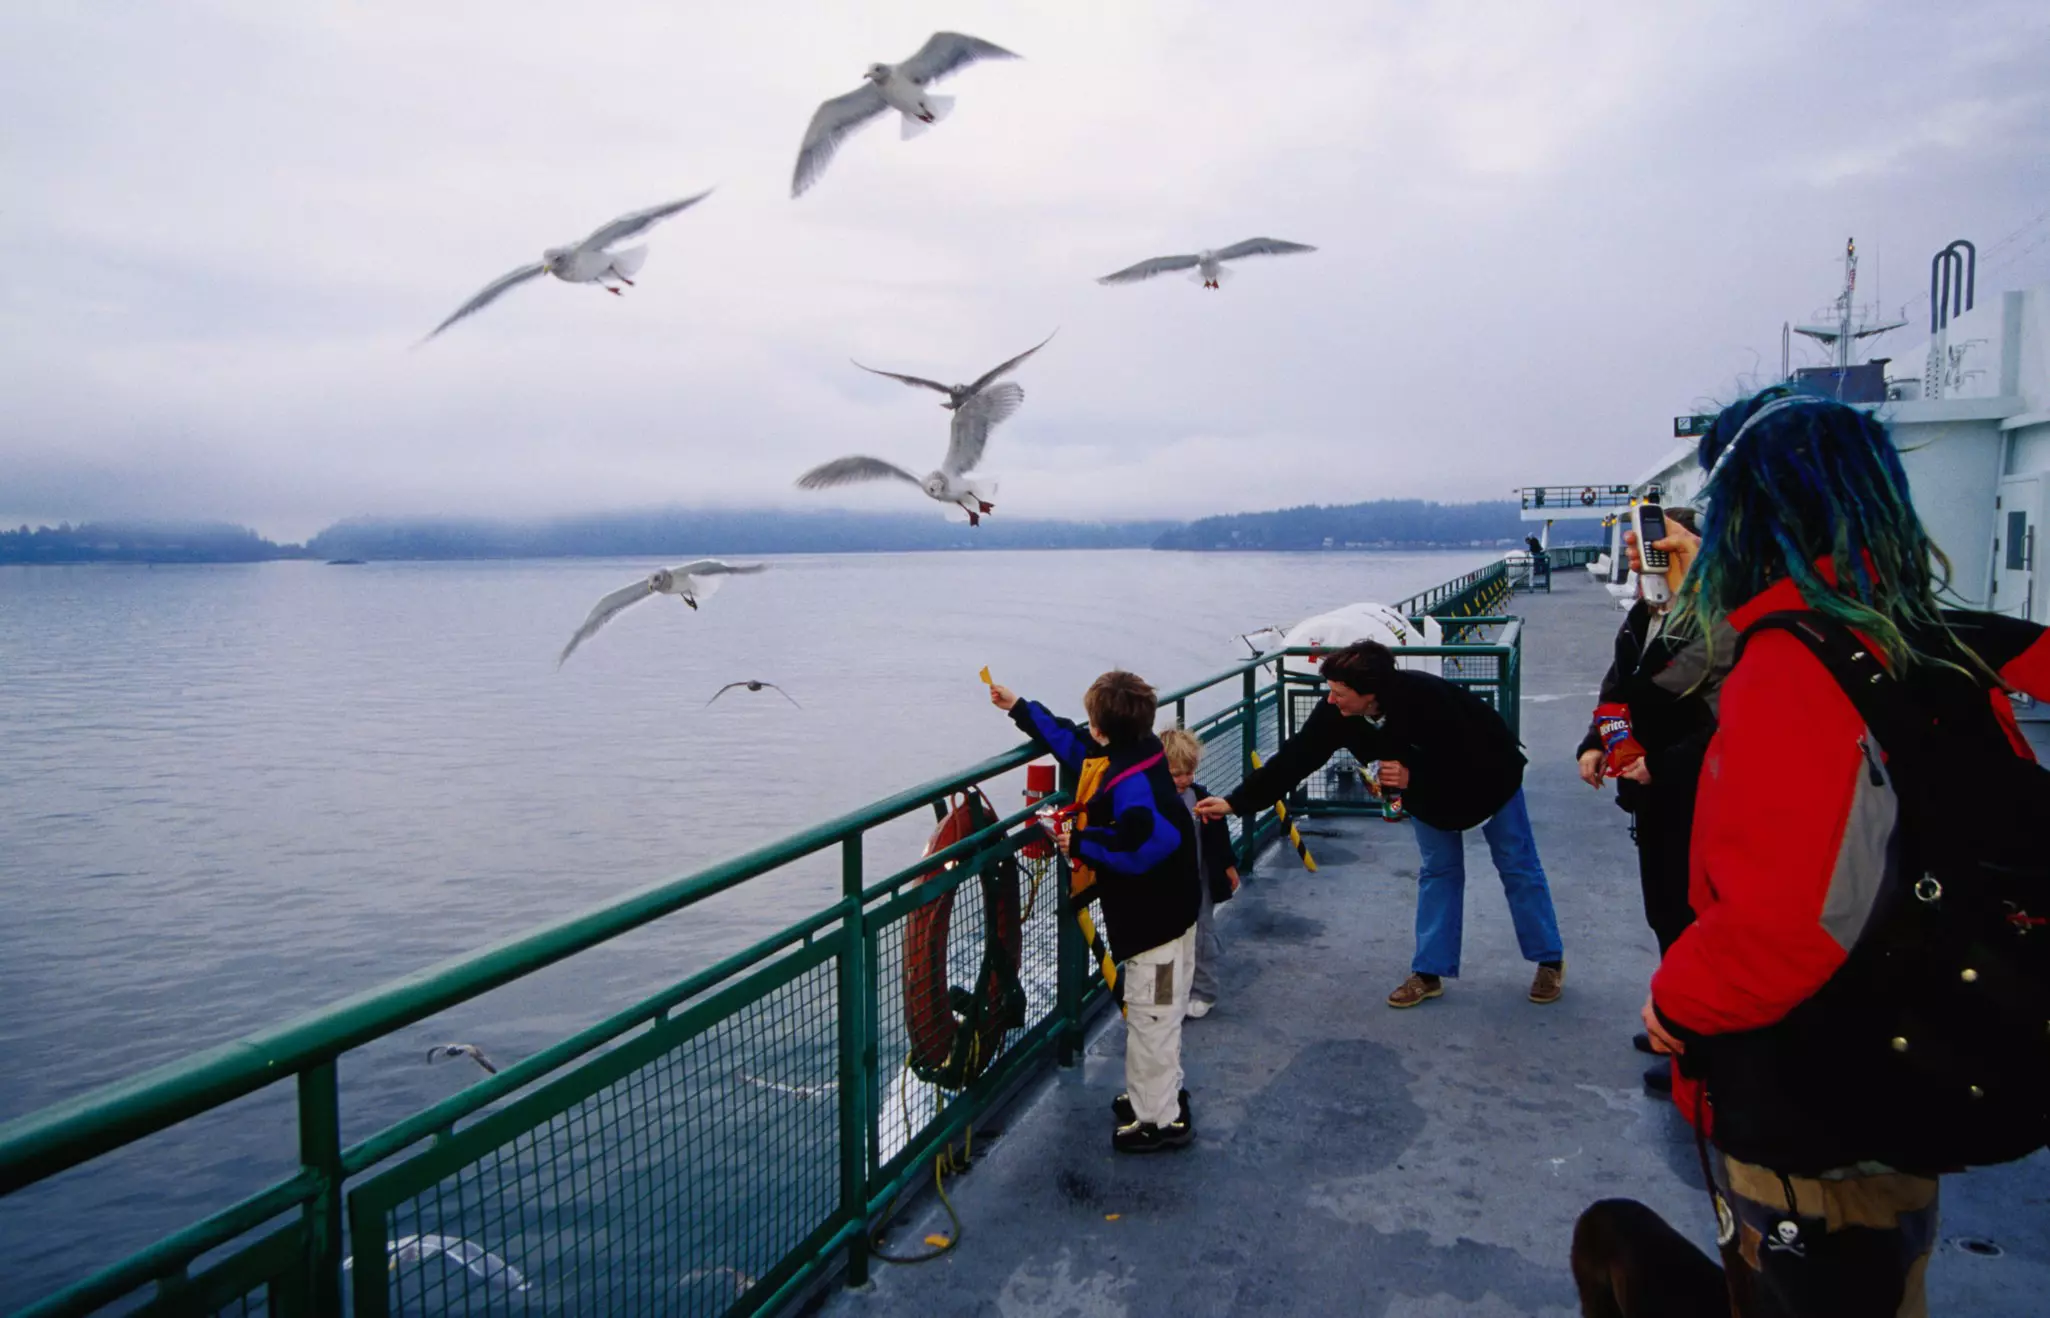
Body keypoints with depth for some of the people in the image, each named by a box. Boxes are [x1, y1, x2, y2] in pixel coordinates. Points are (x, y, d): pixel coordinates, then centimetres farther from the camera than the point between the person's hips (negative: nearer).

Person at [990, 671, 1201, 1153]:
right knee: (1151, 1013, 23)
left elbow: (1148, 845, -36)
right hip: (1161, 914, 10)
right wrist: (1019, 708, 20)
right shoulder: (1136, 754, 2)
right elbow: (1072, 742, 15)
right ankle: (1159, 1092, 39)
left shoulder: (1129, 782, -28)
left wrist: (1081, 844, -24)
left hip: (1155, 923, -10)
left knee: (1150, 1016, 2)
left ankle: (1161, 1118, 15)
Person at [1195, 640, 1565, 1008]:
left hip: (1487, 776, -4)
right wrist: (1235, 802, -32)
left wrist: (1413, 778, -41)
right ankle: (1430, 971, 15)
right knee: (1438, 871, 9)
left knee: (1517, 868, 8)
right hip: (1429, 791, 5)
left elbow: (1473, 760, -35)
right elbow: (1295, 757, -28)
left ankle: (1550, 962, 23)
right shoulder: (1337, 712, -29)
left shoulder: (1427, 697, -44)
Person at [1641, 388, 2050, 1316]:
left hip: (1810, 1142, -8)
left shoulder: (1793, 662, -25)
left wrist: (1674, 996, -17)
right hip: (1900, 1104, 8)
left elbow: (1789, 918, -33)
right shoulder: (1938, 649, -1)